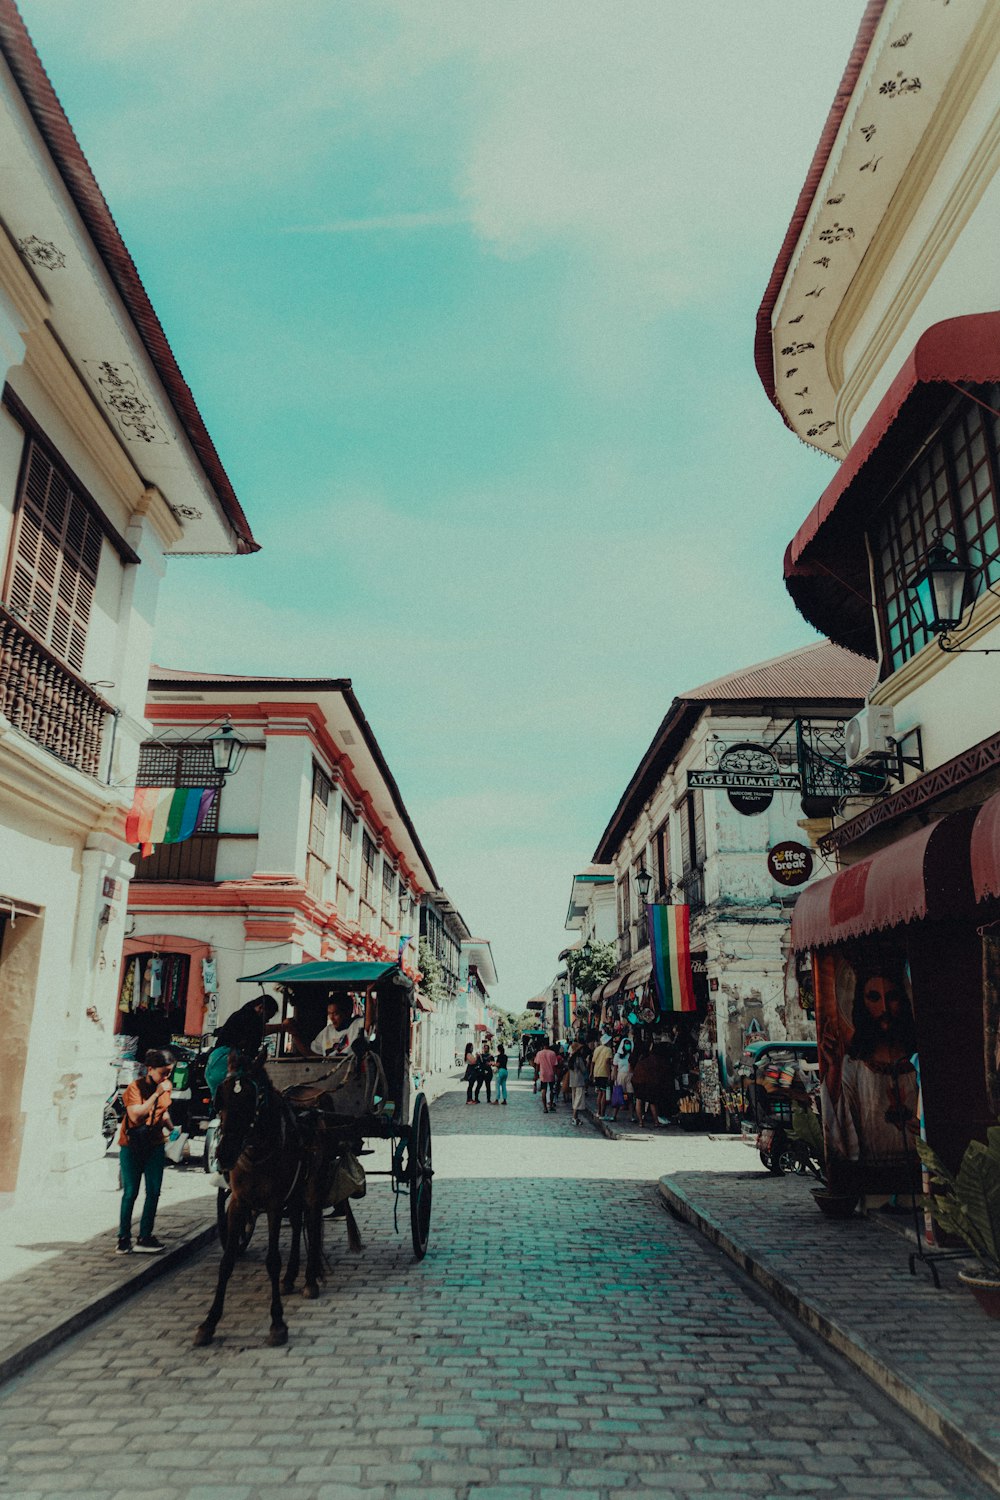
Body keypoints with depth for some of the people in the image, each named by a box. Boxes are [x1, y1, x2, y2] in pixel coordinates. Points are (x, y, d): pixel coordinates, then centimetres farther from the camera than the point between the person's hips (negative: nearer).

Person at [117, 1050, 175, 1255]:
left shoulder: (166, 1087, 2)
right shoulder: (135, 1088, -16)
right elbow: (135, 1116, -30)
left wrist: (173, 1129, 4)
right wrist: (156, 1093, -31)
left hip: (155, 1145, 5)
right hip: (131, 1146, -5)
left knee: (153, 1192, 1)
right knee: (130, 1193, 0)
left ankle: (145, 1238, 10)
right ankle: (124, 1239, 12)